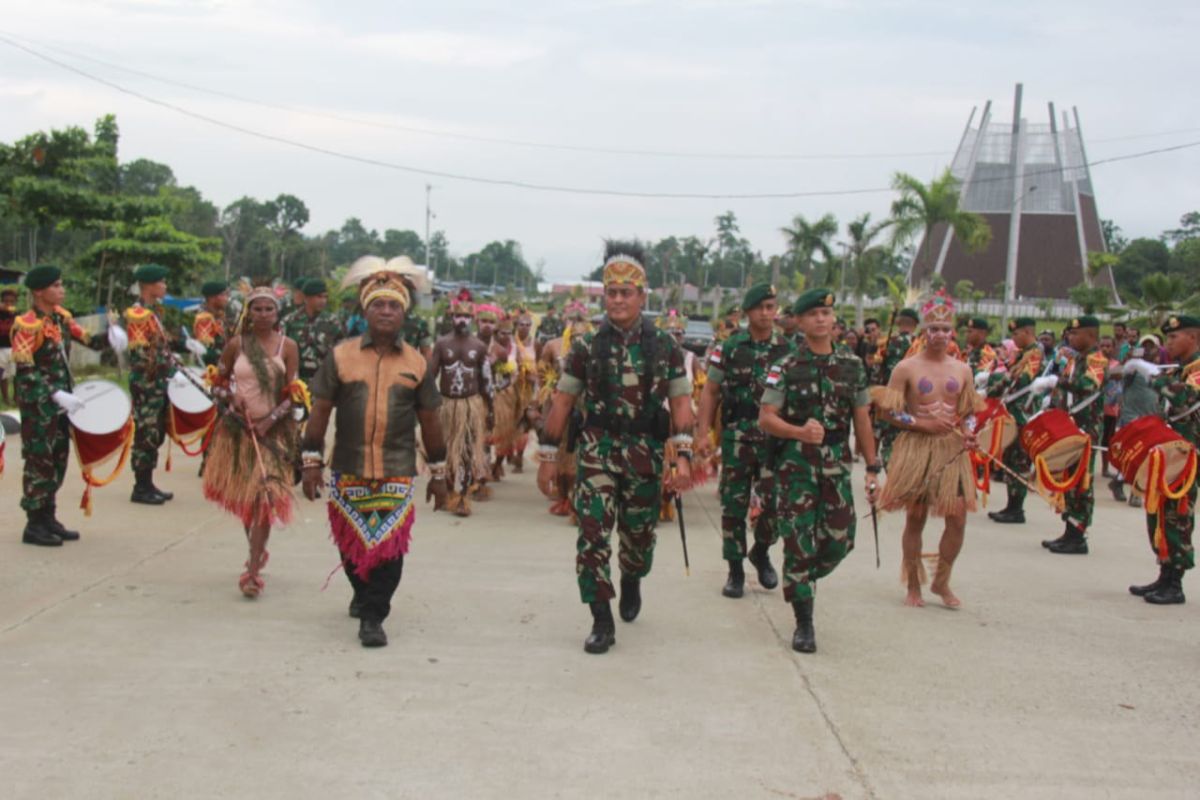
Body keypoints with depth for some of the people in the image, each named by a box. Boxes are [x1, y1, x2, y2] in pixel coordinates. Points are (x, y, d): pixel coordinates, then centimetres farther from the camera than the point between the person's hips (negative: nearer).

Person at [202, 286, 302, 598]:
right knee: (242, 497, 10)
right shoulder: (236, 344, 4)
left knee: (263, 498, -12)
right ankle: (257, 551, 33)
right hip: (238, 428, 2)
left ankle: (252, 570, -13)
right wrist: (230, 397, -10)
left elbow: (293, 394, -1)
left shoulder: (288, 347, 1)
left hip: (273, 431, -2)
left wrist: (270, 421, -14)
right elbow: (217, 384, 11)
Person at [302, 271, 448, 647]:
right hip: (348, 470, 1)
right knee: (351, 544, 13)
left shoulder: (416, 363, 5)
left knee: (389, 547, -7)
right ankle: (363, 594, 40)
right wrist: (312, 461, -2)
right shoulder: (341, 356, 2)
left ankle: (373, 618, 2)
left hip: (397, 472, 0)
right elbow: (321, 409, 3)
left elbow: (429, 420, 10)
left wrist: (438, 473, 12)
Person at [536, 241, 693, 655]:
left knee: (639, 536, 13)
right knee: (592, 535, -9)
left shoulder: (665, 346, 1)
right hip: (596, 452, -1)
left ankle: (631, 582, 46)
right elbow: (562, 400, 4)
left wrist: (684, 457, -9)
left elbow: (680, 402, 1)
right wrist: (548, 457, 2)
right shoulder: (586, 345, 1)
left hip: (645, 455, 1)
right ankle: (602, 623, -1)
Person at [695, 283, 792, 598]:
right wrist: (703, 433, -5)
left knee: (774, 502, -5)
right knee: (733, 504, 4)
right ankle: (735, 570, 16)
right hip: (736, 438, 0)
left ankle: (761, 552, 24)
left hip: (775, 438, 0)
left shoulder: (788, 349, 5)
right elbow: (710, 392, 3)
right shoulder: (729, 348, 2)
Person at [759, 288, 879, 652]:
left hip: (837, 466, 3)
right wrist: (800, 432, -24)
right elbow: (766, 419, -6)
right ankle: (804, 624, 7)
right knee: (799, 543, -3)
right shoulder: (786, 367, -2)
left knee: (840, 540, 0)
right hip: (796, 465, -3)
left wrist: (872, 468, 9)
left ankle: (801, 581, 31)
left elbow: (862, 419, 12)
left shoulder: (852, 365, 8)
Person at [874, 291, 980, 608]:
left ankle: (941, 581, 17)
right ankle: (913, 586, 16)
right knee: (915, 517, 4)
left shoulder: (962, 370, 8)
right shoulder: (907, 368, -3)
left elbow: (970, 412, 17)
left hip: (952, 450, 3)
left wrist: (969, 432, -4)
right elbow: (888, 410, -5)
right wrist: (923, 424, -15)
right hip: (916, 449, -3)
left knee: (957, 518, -3)